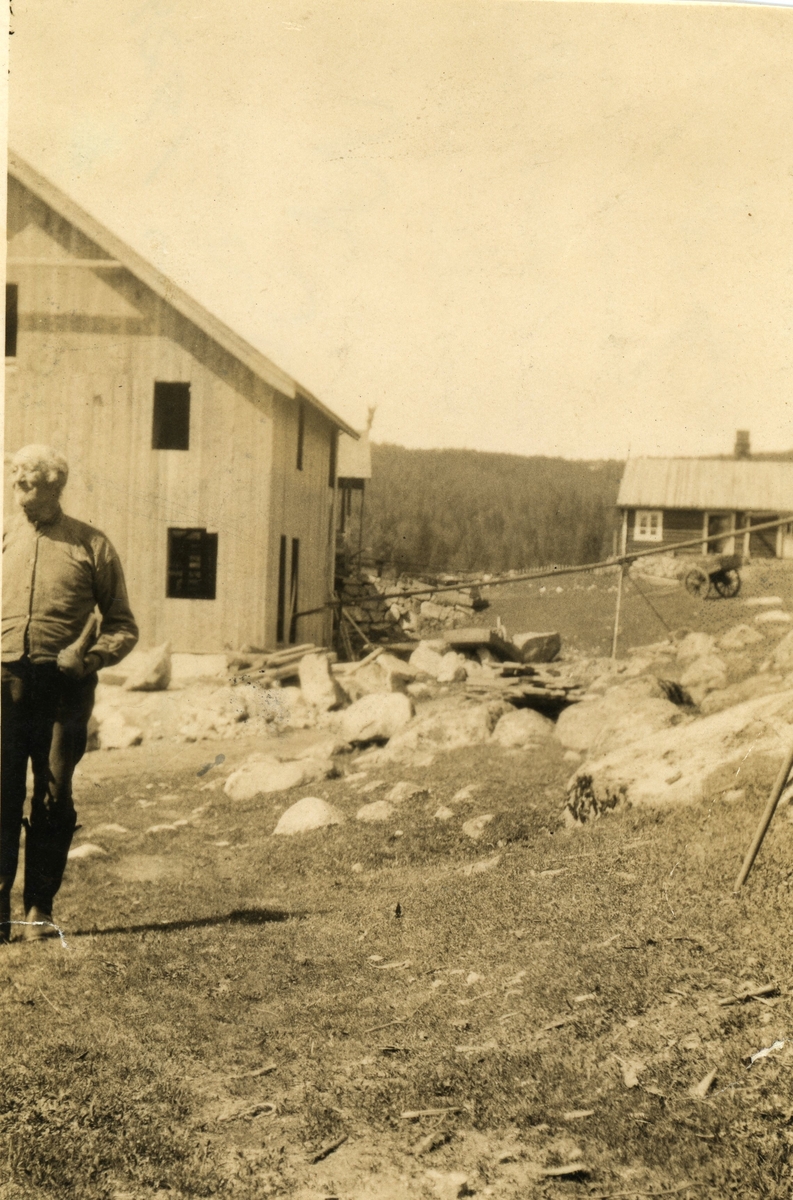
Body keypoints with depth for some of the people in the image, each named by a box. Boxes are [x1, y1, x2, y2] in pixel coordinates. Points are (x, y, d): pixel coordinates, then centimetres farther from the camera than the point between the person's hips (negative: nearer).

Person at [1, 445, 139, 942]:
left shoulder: (91, 545, 7)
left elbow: (123, 625, 9)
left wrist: (90, 656, -10)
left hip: (63, 687, -1)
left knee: (54, 799, 2)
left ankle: (40, 908, 13)